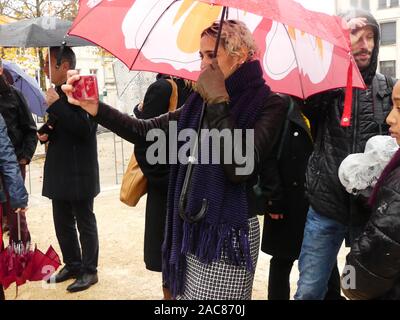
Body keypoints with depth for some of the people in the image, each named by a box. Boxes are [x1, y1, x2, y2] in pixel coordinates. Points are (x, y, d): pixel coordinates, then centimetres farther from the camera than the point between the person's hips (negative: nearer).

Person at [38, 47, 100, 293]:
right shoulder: (59, 92, 13)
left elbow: (84, 129, -26)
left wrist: (56, 105, -23)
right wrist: (47, 133, 4)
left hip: (79, 173, -9)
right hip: (60, 173, 9)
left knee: (85, 223, 5)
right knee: (63, 224, 17)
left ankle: (89, 271, 18)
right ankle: (72, 265, 32)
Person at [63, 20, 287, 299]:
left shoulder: (269, 105, -9)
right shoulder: (202, 100, 8)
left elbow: (240, 168, -25)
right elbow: (145, 132, 5)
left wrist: (218, 102, -20)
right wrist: (95, 108, -7)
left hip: (230, 232, -6)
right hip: (190, 226, 6)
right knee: (184, 293, 15)